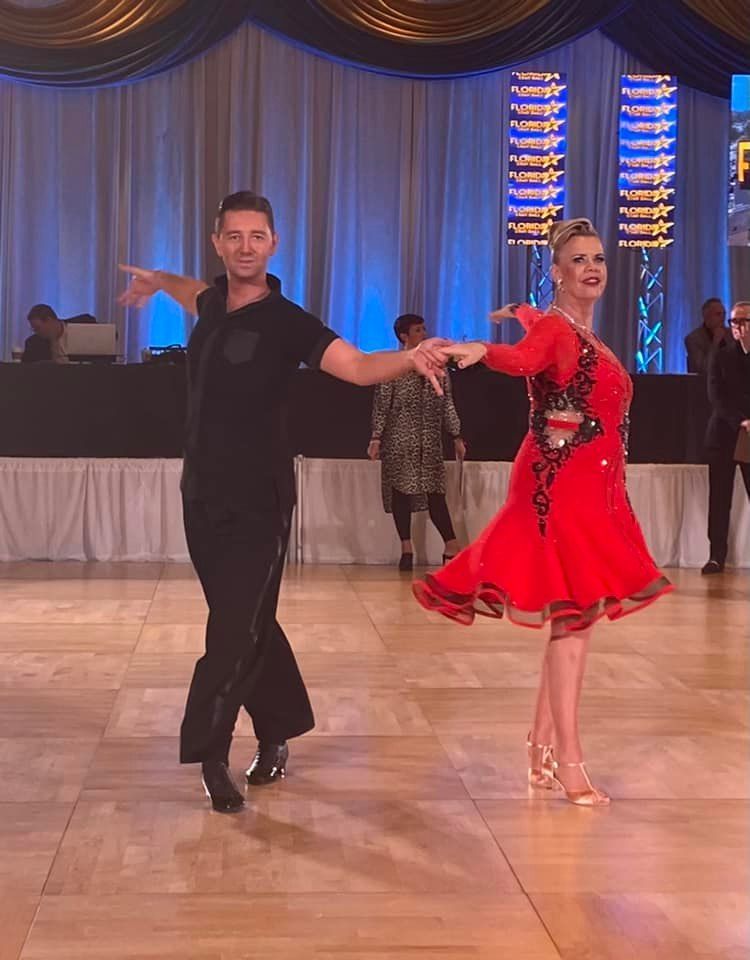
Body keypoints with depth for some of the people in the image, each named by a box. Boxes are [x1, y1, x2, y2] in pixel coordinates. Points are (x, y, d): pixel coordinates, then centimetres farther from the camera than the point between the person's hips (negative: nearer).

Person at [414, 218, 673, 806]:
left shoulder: (589, 337, 17)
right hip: (561, 487, -9)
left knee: (575, 620, 11)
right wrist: (483, 351, -49)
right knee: (575, 618, -9)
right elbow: (524, 359, -35)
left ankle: (543, 750, 19)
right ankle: (568, 762, -4)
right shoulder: (552, 328, -13)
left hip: (593, 490, 9)